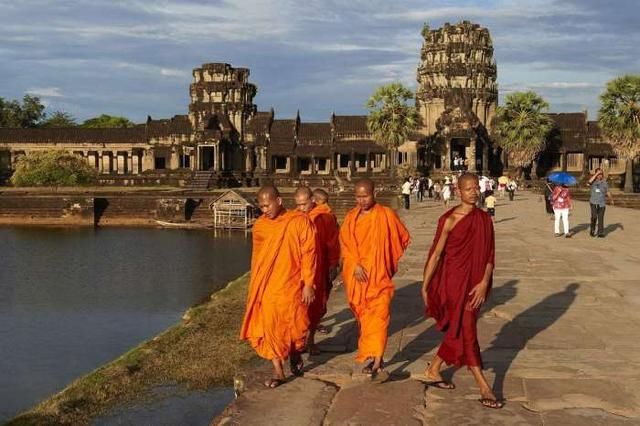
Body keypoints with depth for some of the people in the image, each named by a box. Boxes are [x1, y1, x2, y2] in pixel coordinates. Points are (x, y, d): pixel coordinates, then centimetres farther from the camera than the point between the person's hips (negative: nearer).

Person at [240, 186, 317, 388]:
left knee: (294, 324, 4)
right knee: (269, 327, 1)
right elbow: (257, 257, 12)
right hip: (266, 286, 3)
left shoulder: (300, 222, -8)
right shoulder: (259, 226, 4)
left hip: (290, 286, -3)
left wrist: (308, 284, -11)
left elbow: (308, 254, -8)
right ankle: (278, 371, 9)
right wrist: (255, 286, 12)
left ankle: (295, 353, 35)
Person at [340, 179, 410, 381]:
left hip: (379, 276, -3)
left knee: (378, 317, -13)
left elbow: (404, 238, 10)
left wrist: (388, 261, 11)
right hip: (356, 277, 4)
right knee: (362, 317, 8)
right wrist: (355, 264, -12)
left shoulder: (386, 215, -2)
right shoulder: (351, 217, 6)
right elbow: (345, 243, 2)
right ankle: (373, 358, 20)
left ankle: (375, 361, -19)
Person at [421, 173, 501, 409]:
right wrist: (425, 286, -4)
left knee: (458, 331, 16)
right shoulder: (449, 220, -10)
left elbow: (490, 255, 2)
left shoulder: (484, 219, 4)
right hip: (454, 281, -6)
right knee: (466, 331, -2)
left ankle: (433, 370, 35)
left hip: (475, 283, 6)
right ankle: (485, 389, 3)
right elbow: (436, 254, -6)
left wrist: (484, 282, -11)